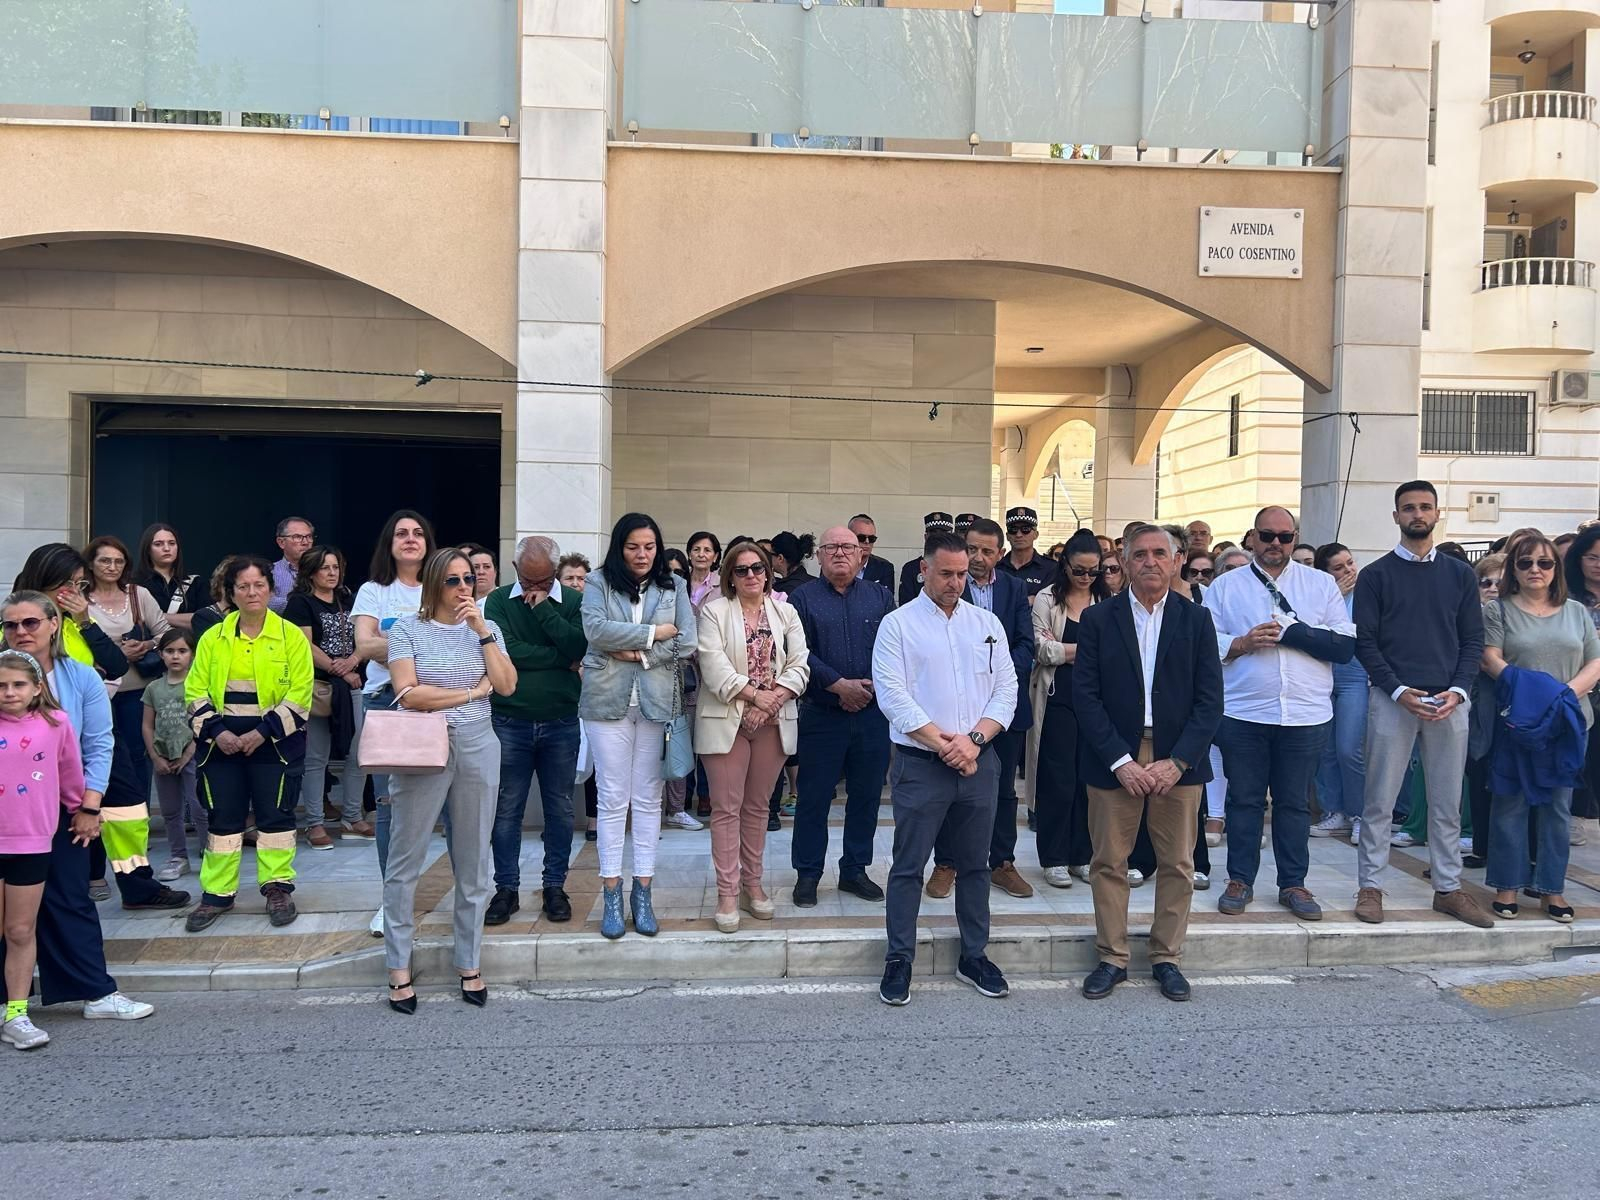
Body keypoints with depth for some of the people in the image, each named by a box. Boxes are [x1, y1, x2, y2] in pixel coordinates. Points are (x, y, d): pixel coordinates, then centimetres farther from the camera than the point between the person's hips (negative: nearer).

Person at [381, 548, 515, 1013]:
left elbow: (506, 686, -3)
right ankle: (399, 970, 15)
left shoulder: (488, 629, 9)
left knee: (473, 863, 9)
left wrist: (483, 631, -8)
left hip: (478, 750, 3)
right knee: (405, 863, 3)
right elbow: (408, 695, -12)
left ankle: (469, 965, 21)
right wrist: (472, 692, -8)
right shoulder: (407, 628, -1)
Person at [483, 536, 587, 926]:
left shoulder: (574, 602, 1)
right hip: (510, 722, 0)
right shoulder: (499, 600, 0)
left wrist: (543, 608, -14)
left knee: (560, 809, 9)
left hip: (561, 723, 1)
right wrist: (562, 659, -10)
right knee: (506, 809, 7)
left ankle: (555, 886, 21)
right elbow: (505, 651, -15)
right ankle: (506, 889, 19)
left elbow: (581, 649, -15)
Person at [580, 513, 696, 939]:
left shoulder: (674, 586, 8)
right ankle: (611, 895, 11)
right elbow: (595, 629, -13)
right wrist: (654, 633, -10)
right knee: (613, 797, 3)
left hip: (656, 702, 1)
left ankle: (642, 893, 15)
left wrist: (637, 653, -10)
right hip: (608, 700, -1)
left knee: (648, 797, 6)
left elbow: (686, 643, -2)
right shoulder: (600, 581, 3)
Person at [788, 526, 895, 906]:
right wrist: (839, 685, -16)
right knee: (814, 797, 3)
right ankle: (807, 874, 15)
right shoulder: (803, 598, 2)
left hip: (872, 714, 3)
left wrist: (870, 687, -12)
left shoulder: (880, 597, 9)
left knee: (866, 795, 10)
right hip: (821, 715, -2)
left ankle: (855, 870, 24)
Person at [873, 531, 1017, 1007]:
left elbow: (1006, 688, 4)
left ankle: (974, 956, 27)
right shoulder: (898, 624, -3)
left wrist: (973, 739, -11)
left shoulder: (987, 623, 9)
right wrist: (946, 745, -14)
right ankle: (899, 961, 14)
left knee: (975, 864, 14)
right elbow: (894, 697, -11)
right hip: (920, 765, -4)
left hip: (979, 763, 4)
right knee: (909, 865, 3)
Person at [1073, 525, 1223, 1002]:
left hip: (1177, 761, 1)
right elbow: (1085, 696, -4)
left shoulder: (1196, 619, 4)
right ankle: (1112, 958, 19)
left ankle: (1167, 957, 23)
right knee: (1109, 863, 5)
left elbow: (1209, 699, 0)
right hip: (1114, 760, -1)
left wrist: (1177, 762, -11)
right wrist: (1120, 761, -12)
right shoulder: (1098, 619, 0)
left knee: (1177, 865, 8)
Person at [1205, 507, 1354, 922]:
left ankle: (1293, 884, 20)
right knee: (1244, 799, 7)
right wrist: (1242, 643, -14)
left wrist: (1291, 632, -10)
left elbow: (1346, 645, -2)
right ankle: (1240, 881, 18)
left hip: (1305, 715, 1)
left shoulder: (1321, 584, 8)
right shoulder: (1226, 586, 7)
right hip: (1243, 713, 0)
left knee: (1295, 802, 9)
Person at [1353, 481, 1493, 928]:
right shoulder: (1375, 575, 3)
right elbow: (1365, 642, -2)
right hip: (1393, 699, -2)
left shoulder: (1460, 575, 11)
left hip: (1449, 701, 3)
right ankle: (1370, 887, 8)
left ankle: (1448, 888, 18)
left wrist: (1457, 690, -7)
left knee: (1447, 803, 8)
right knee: (1379, 801, 0)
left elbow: (1473, 640, 8)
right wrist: (1400, 691, -13)